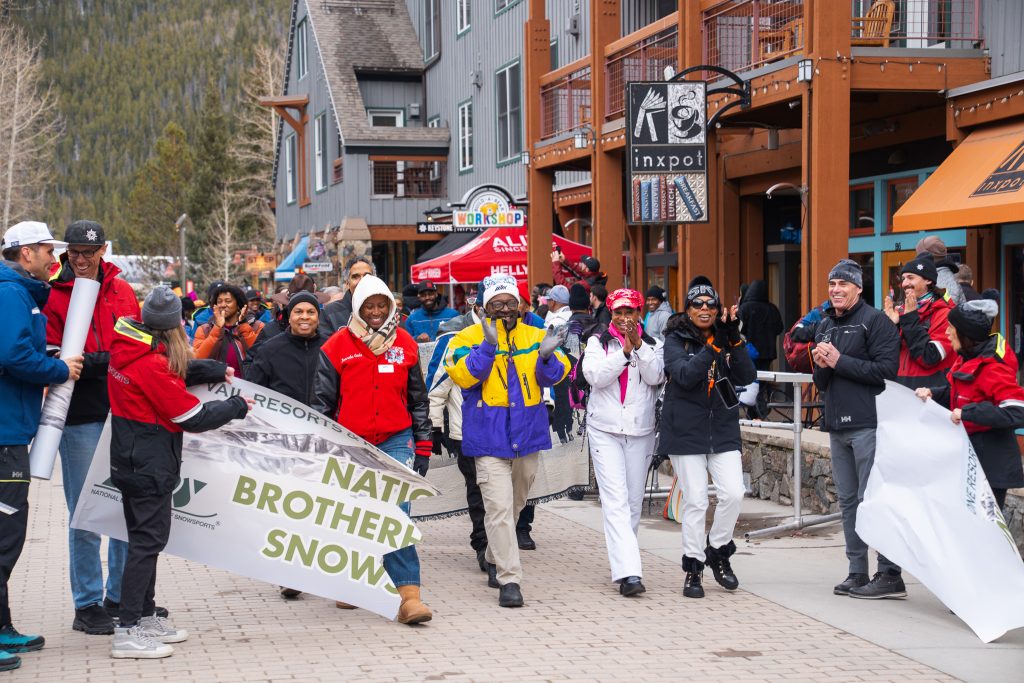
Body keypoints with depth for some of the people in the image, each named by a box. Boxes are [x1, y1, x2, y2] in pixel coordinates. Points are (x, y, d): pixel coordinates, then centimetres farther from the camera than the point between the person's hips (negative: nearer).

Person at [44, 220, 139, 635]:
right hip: (80, 417, -4)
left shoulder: (121, 291, 11)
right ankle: (87, 605, 11)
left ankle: (121, 597, 21)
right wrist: (108, 360, -21)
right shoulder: (53, 296, -2)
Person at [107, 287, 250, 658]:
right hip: (150, 467, -9)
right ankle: (128, 632, -3)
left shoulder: (127, 349, 2)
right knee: (148, 540, -4)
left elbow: (178, 371, 16)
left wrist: (215, 370, 6)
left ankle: (146, 617, 28)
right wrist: (237, 407, -4)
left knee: (144, 538, 17)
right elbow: (193, 417, -17)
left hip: (130, 461, 9)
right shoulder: (153, 366, -23)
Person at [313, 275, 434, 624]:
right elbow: (322, 401, 2)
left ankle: (408, 595, -15)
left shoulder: (405, 344, 5)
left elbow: (418, 399, 13)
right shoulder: (337, 346, -1)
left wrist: (423, 446, 11)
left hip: (395, 441, 0)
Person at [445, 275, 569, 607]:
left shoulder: (536, 336, 6)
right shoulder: (469, 338, -3)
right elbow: (464, 376, -17)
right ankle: (509, 580, -10)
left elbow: (554, 376, -1)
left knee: (515, 503, 18)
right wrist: (489, 345, -27)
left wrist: (547, 356, -21)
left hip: (527, 436, 4)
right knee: (499, 508, -12)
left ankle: (495, 561, 39)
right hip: (489, 438, -4)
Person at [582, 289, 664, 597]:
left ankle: (621, 560, 23)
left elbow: (656, 377, -7)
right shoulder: (598, 342, 4)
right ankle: (628, 573, -20)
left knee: (634, 501, 7)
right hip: (605, 430, -3)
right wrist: (625, 351, -17)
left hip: (640, 431, 3)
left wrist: (639, 346, -16)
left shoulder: (653, 345, 9)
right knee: (616, 502, -13)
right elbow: (596, 376, -12)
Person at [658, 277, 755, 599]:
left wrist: (734, 338, -15)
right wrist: (714, 346, -25)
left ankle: (718, 550, 17)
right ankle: (693, 568, 11)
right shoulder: (677, 339, -2)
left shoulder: (725, 337, 9)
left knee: (734, 493, -8)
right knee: (695, 501, -2)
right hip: (686, 431, -3)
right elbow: (684, 375, -19)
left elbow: (747, 376, -5)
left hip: (723, 430, 3)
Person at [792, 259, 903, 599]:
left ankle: (890, 575, -5)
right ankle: (858, 573, 15)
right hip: (837, 424, 8)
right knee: (847, 500, 10)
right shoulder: (823, 325, 18)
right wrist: (821, 366, -2)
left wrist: (840, 361, -15)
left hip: (868, 424, -8)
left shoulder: (875, 321, -5)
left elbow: (886, 369, -16)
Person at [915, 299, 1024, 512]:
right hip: (969, 456, 9)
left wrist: (968, 412, -29)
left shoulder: (992, 368, -21)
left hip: (991, 463, -9)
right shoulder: (967, 359, 6)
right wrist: (933, 393, 2)